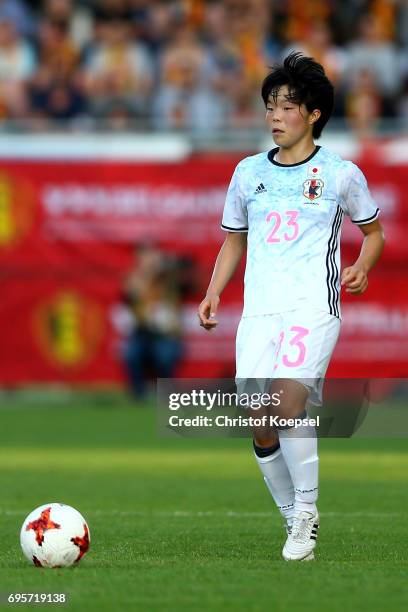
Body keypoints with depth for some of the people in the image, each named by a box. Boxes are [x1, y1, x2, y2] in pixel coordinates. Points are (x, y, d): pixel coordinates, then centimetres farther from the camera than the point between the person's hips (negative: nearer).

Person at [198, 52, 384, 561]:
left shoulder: (340, 174, 3)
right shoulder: (249, 172, 13)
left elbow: (374, 232, 17)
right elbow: (234, 241, 22)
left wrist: (362, 267, -2)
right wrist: (214, 292, 8)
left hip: (314, 307, -4)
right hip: (259, 309, 4)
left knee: (287, 402, -24)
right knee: (261, 428, -3)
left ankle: (307, 509, -7)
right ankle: (297, 521, 14)